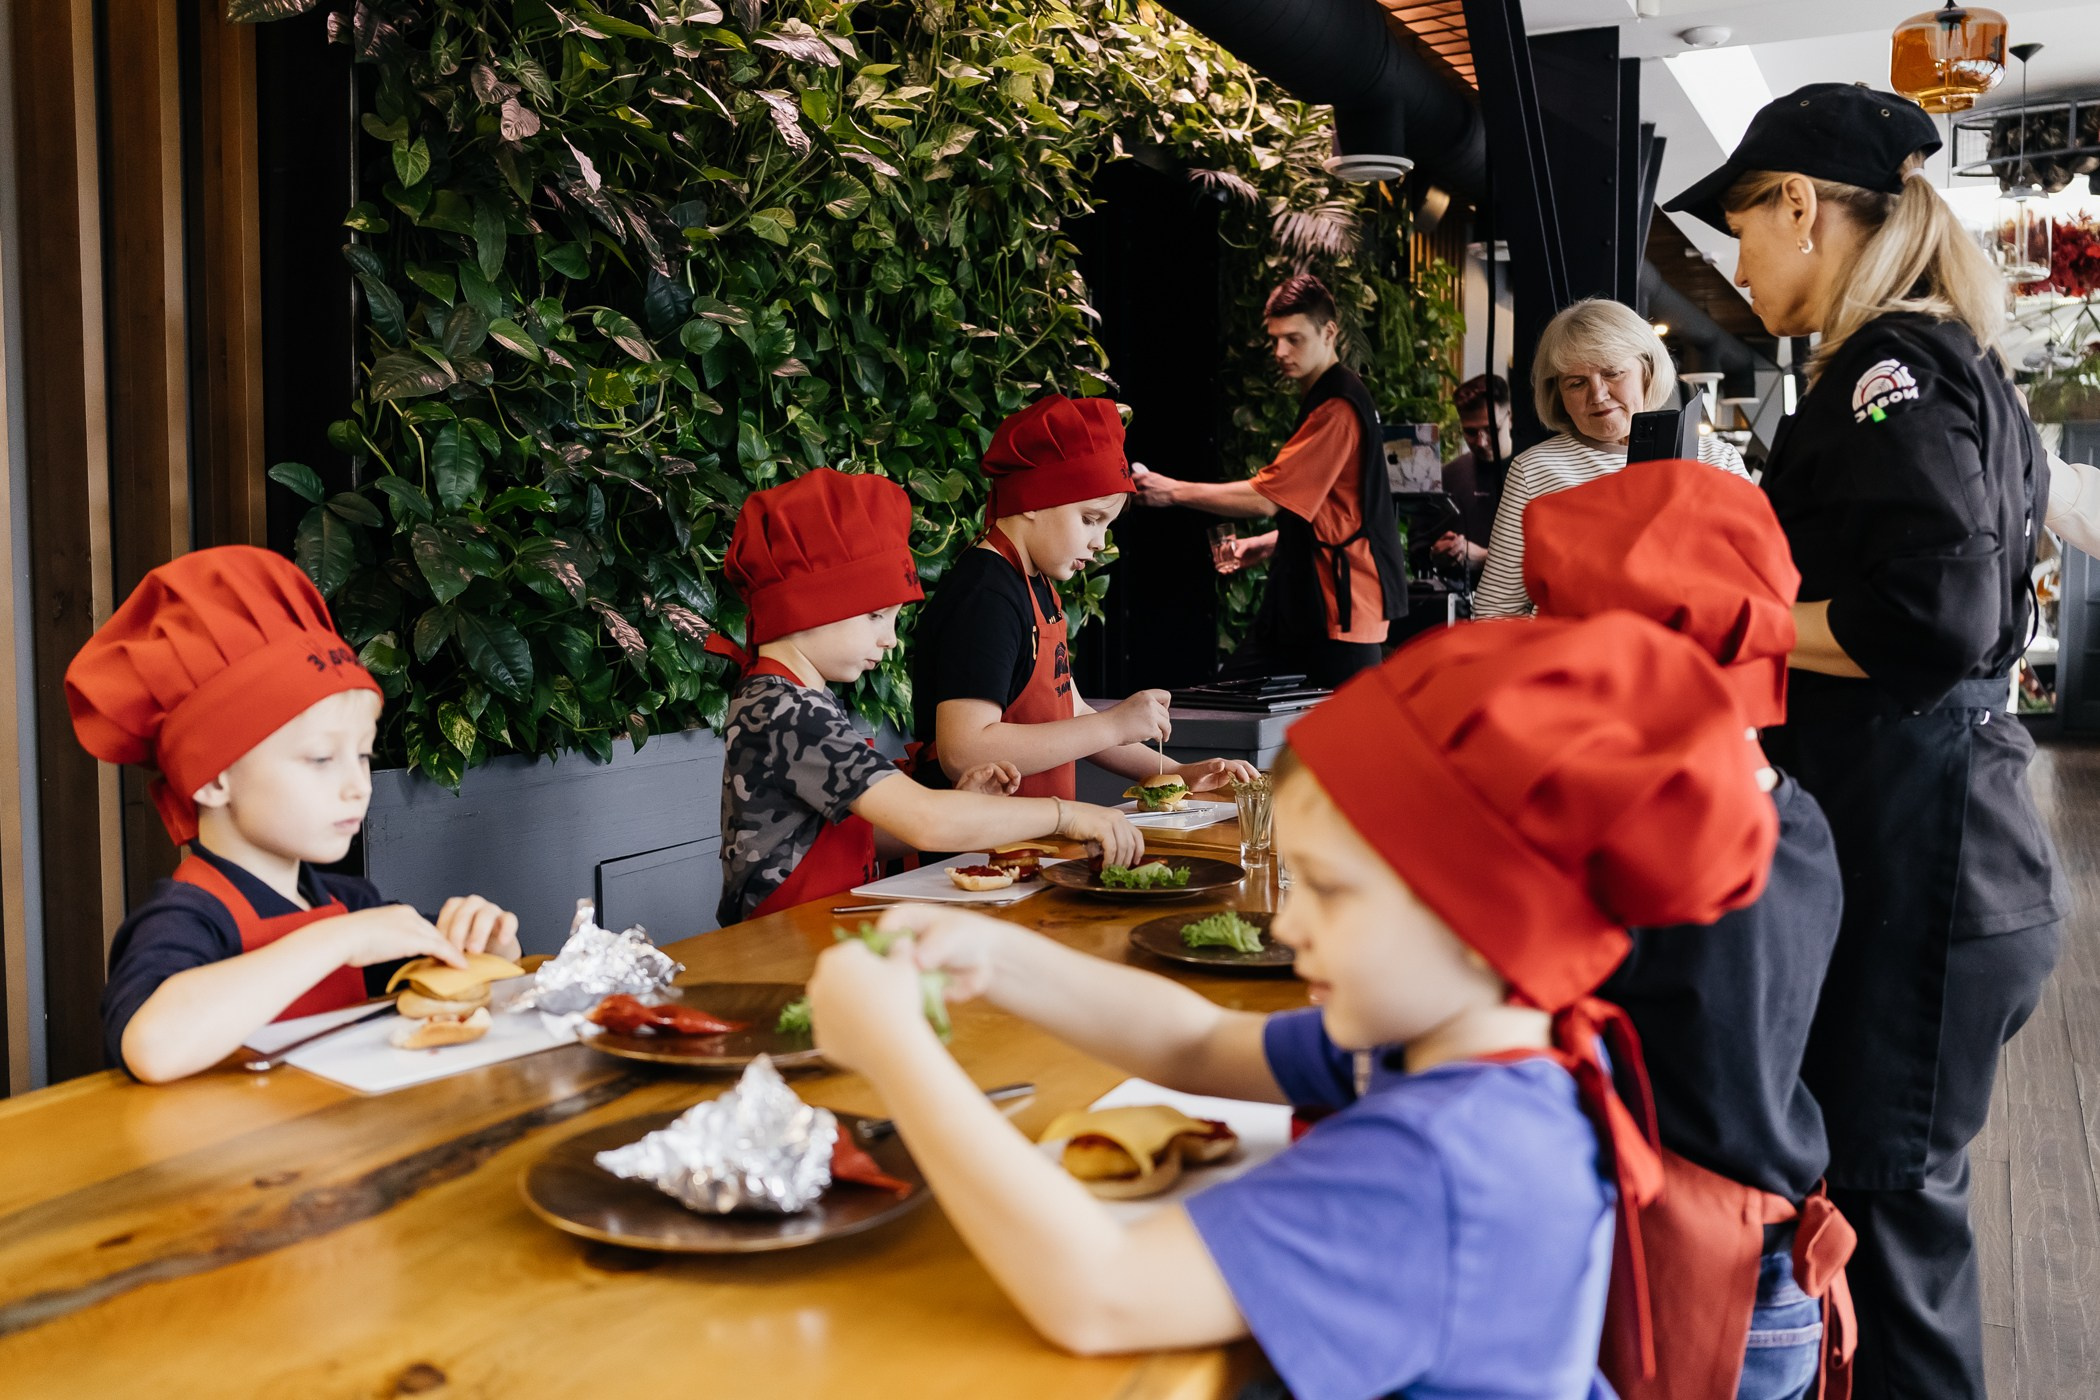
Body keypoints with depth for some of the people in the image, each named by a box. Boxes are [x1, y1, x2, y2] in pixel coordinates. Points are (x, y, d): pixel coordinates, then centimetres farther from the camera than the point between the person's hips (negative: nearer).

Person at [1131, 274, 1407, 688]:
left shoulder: (1338, 407, -17)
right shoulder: (1318, 398, 17)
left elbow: (1264, 497, -20)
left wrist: (1174, 490, -12)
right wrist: (1274, 541, 12)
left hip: (1343, 598, -10)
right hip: (1305, 594, 11)